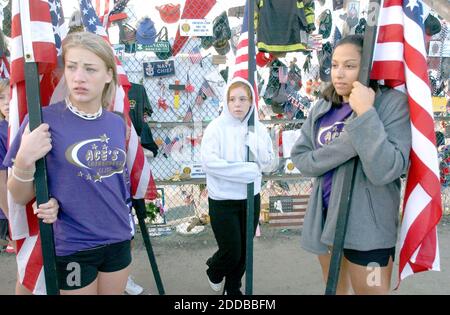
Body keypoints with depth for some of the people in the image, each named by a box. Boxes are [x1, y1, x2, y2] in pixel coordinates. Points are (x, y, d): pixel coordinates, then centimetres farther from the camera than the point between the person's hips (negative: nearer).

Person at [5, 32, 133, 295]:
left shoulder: (117, 123, -2)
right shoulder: (43, 120, -14)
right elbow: (21, 198, -10)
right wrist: (24, 161, -26)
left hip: (118, 240, 4)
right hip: (71, 248, -4)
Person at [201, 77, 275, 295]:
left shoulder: (259, 129, 1)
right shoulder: (216, 127, -11)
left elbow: (268, 165, 0)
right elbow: (209, 162, -21)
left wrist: (255, 145, -16)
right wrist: (245, 170, -21)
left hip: (251, 198, 4)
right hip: (222, 200, -4)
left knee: (244, 251, 15)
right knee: (231, 251, 3)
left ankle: (233, 288, 40)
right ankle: (214, 270, 38)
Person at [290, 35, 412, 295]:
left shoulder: (393, 103, -14)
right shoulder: (323, 108, 2)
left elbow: (384, 171, -24)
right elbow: (300, 158, -6)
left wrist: (366, 113, -26)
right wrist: (345, 144, -18)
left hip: (367, 223, -5)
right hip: (325, 215, 5)